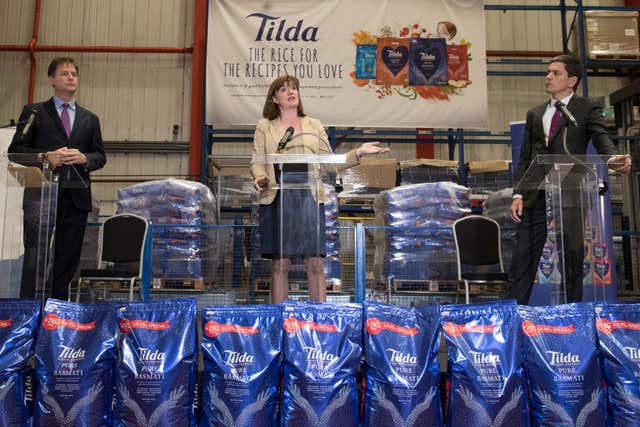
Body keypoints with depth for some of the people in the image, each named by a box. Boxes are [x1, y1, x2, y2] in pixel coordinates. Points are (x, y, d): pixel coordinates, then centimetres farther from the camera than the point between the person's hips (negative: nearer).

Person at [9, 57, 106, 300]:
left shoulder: (90, 119, 19)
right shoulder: (33, 112, 11)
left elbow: (100, 157, 14)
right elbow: (15, 150, 5)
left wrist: (84, 158, -7)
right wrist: (45, 157, -11)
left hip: (76, 197, 3)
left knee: (67, 259, 4)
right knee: (35, 257, -7)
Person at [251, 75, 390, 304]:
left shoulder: (314, 126, 18)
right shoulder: (264, 127, 14)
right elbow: (257, 161, 7)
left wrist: (358, 153, 1)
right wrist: (260, 178, -15)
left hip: (309, 198, 1)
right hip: (277, 199, -1)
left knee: (315, 263, 0)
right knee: (280, 264, 1)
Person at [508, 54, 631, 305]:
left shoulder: (587, 110, 7)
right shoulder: (534, 115, 18)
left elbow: (602, 139, -10)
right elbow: (525, 158, 14)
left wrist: (614, 159, -34)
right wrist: (518, 194, 3)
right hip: (535, 197, 4)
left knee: (572, 260, 2)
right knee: (523, 260, 2)